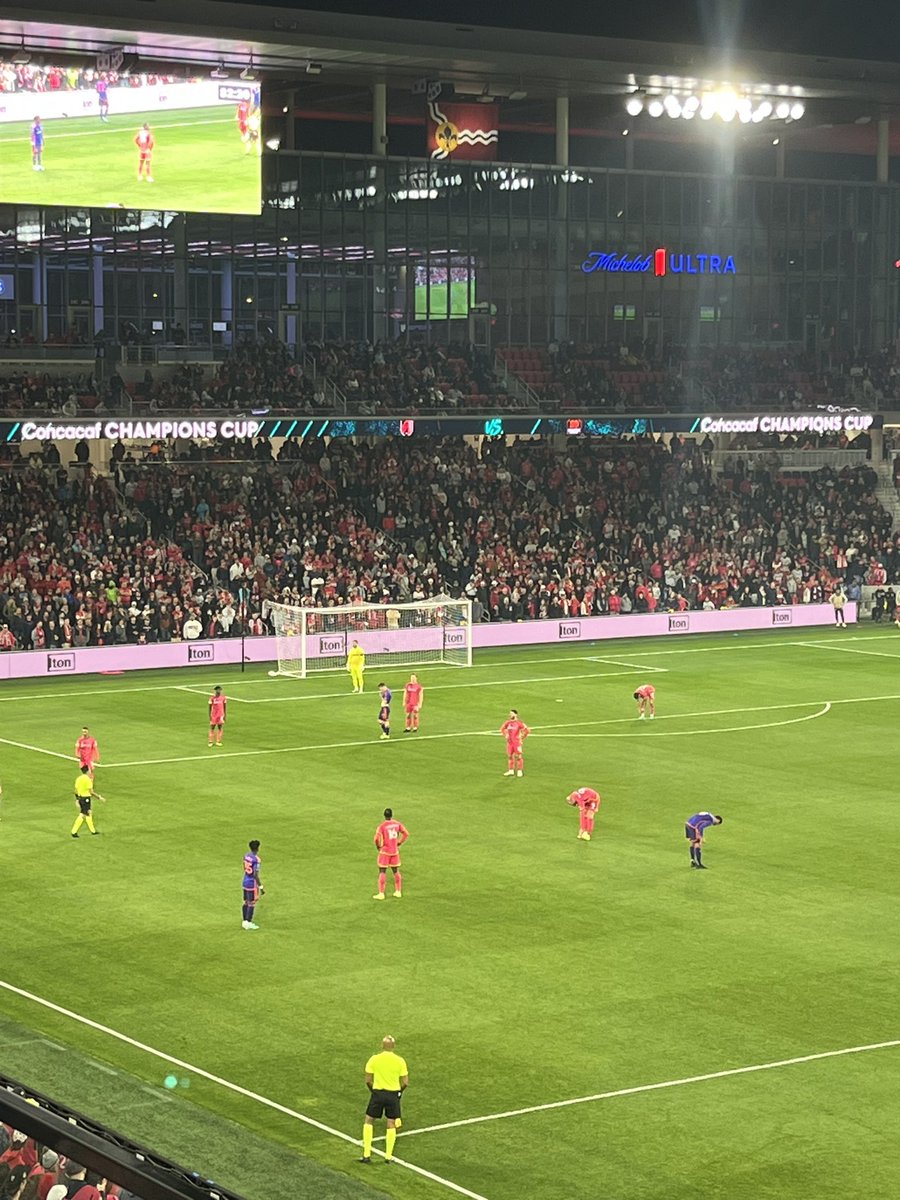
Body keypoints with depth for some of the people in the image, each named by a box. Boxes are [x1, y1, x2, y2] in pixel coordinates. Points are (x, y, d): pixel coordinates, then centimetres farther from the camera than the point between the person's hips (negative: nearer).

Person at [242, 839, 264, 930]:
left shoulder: (246, 856, 2)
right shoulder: (256, 859, -22)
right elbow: (255, 875, -24)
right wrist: (261, 887, -18)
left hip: (245, 881, 8)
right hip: (252, 883, -8)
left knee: (246, 903, 15)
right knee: (252, 904, 2)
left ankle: (245, 922, 21)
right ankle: (248, 923, 6)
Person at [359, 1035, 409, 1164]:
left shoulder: (374, 1059, -7)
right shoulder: (400, 1061, -7)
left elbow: (368, 1080, -4)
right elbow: (405, 1082, -4)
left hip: (377, 1092, 0)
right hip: (393, 1094, 0)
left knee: (369, 1121, 14)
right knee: (391, 1124, 13)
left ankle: (366, 1154, 9)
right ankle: (388, 1156, 13)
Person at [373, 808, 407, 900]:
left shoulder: (382, 826, -16)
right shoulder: (397, 824, -2)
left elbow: (377, 838, -24)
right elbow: (406, 834, 1)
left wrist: (378, 846, -6)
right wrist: (399, 843, 9)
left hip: (385, 851, -4)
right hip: (395, 851, 4)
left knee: (382, 872, 1)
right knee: (396, 871, 16)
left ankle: (381, 893, 0)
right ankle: (398, 892, 21)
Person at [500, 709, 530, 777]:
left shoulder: (519, 723, -13)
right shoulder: (508, 722, 4)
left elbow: (527, 730, -11)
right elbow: (502, 729, 22)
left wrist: (522, 738, -7)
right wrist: (506, 736, 12)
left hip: (517, 742, -6)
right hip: (510, 742, 6)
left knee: (518, 756, -2)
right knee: (509, 756, 9)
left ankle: (520, 771, 4)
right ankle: (511, 771, 17)